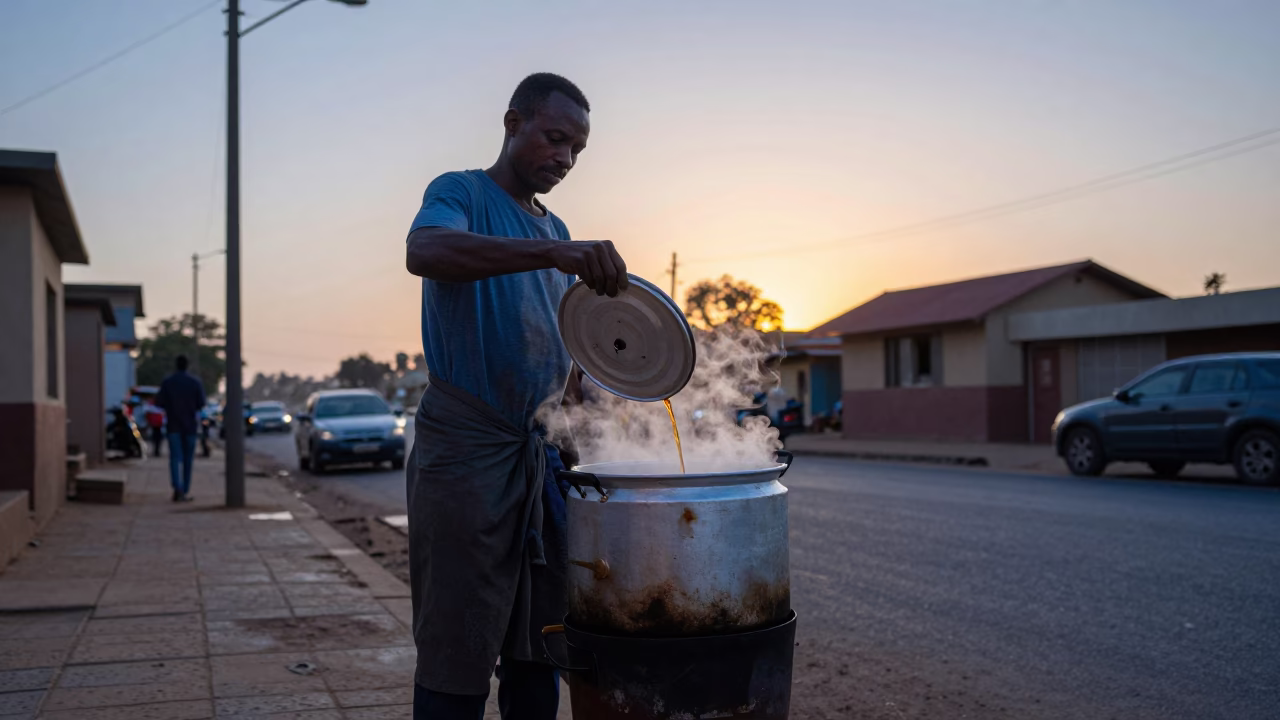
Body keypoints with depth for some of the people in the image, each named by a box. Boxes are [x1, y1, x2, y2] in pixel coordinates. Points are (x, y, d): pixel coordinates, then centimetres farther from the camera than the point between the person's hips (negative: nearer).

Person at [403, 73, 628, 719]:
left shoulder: (558, 232, 19)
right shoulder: (460, 194, -2)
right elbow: (423, 251, -27)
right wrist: (553, 251, -37)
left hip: (541, 452, 7)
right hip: (467, 443, -7)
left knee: (538, 649, 11)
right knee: (458, 654, -3)